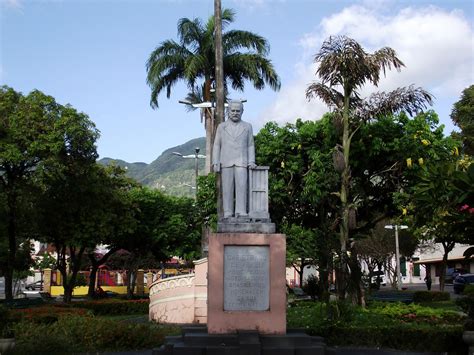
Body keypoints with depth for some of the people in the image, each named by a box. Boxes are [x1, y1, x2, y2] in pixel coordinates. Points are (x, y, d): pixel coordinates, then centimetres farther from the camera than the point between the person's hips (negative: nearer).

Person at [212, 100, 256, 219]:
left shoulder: (247, 127, 8)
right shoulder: (222, 127, 9)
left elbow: (250, 146, 8)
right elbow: (216, 146, 7)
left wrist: (251, 162, -4)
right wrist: (215, 163, -4)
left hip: (241, 163, 0)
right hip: (226, 163, 1)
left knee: (241, 185, -13)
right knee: (227, 188, -2)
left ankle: (241, 212, -16)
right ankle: (228, 213, 1)